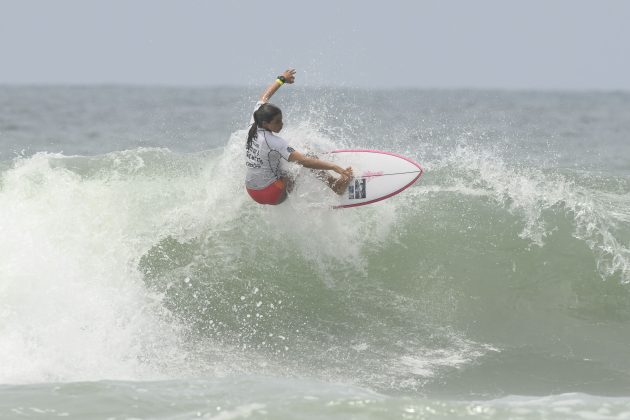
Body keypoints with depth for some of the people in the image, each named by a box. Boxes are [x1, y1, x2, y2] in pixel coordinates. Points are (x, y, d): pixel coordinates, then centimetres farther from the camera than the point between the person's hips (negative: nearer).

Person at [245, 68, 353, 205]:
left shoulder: (253, 128, -5)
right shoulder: (273, 142, -27)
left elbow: (263, 98, 14)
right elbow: (303, 161, -34)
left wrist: (281, 79, 26)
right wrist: (334, 167, -39)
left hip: (252, 192, 9)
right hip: (272, 195, -9)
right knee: (310, 159, -3)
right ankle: (336, 185, -4)